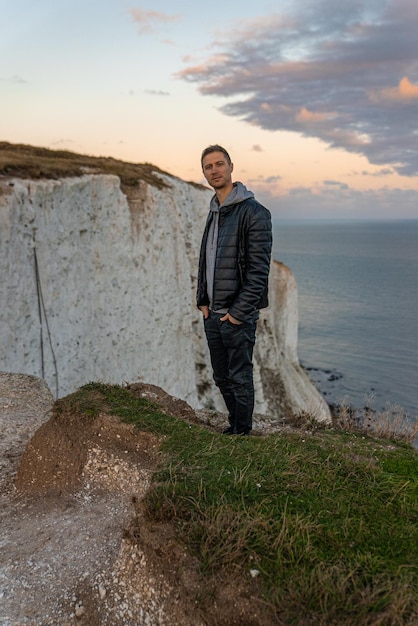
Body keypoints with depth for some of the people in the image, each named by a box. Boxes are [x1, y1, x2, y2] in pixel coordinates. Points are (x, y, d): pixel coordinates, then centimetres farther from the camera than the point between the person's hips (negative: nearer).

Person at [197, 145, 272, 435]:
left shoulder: (254, 212, -12)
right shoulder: (214, 211, 14)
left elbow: (259, 268, -17)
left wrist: (239, 312, -18)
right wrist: (203, 300, 9)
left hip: (238, 315, -8)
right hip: (212, 313, 8)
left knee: (240, 378, 4)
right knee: (222, 377, 17)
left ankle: (242, 434, 20)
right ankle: (235, 426, 33)